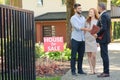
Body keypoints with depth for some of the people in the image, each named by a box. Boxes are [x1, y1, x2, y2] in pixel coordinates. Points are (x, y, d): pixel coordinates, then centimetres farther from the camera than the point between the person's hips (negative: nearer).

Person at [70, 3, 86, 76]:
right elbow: (77, 28, -15)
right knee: (74, 56, -1)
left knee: (81, 56, 9)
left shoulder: (83, 18, 15)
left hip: (82, 40, 6)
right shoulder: (73, 18, -4)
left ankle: (80, 70, 17)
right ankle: (73, 71, 4)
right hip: (75, 39, -6)